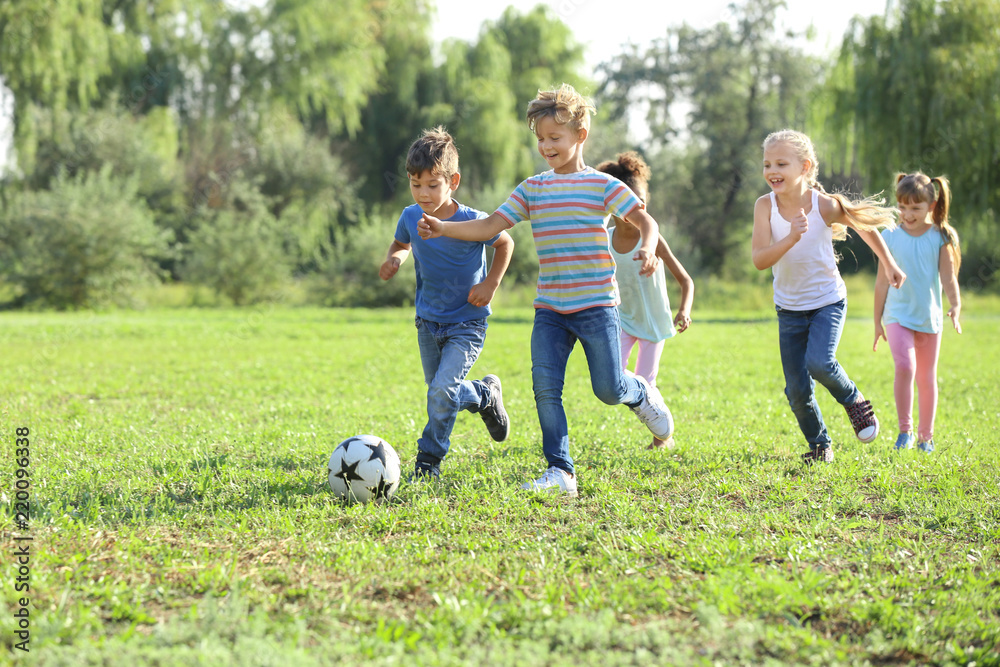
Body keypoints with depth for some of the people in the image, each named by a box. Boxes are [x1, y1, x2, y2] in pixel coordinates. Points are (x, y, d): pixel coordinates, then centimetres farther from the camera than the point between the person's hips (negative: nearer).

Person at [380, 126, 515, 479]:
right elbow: (402, 243, 14)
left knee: (443, 389, -19)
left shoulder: (472, 221, -20)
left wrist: (491, 283, -11)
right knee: (440, 393, 14)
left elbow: (505, 243, -1)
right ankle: (486, 394, 43)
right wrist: (394, 258, -8)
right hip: (428, 321, 5)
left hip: (466, 323, -5)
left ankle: (429, 460, 3)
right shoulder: (411, 217, -8)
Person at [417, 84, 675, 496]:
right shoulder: (532, 189, 8)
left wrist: (648, 248, -26)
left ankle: (641, 394, 33)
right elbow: (491, 226, 4)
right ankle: (560, 472, -2)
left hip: (596, 305, -3)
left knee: (609, 390, -3)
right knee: (545, 387, -8)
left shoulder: (601, 185, -2)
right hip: (549, 309, 4)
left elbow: (645, 220, -5)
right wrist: (443, 228, -9)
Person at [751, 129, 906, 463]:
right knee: (797, 389, 1)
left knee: (819, 363, -26)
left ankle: (854, 400, 6)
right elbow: (759, 260, -25)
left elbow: (864, 223, 1)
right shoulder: (765, 206, -17)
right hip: (789, 307, 2)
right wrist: (791, 239, -42)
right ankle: (819, 445, 25)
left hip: (828, 301, -2)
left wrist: (889, 265, 11)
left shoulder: (826, 205, -19)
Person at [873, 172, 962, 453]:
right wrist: (877, 321, 7)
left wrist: (955, 305, -21)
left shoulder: (940, 238, -2)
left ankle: (926, 435, 22)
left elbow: (948, 277, -2)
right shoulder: (891, 237, -1)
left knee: (927, 377, 9)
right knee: (905, 366, -20)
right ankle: (905, 429, -8)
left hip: (929, 316, 1)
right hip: (898, 315, -1)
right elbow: (882, 281, 4)